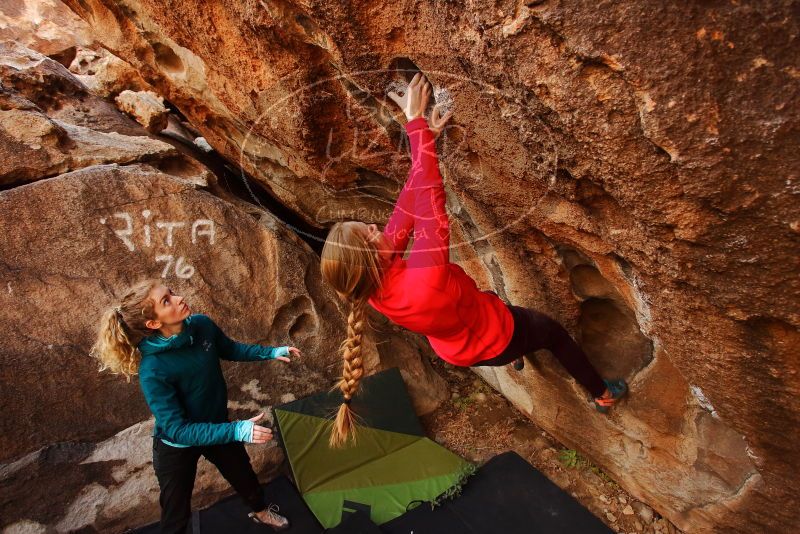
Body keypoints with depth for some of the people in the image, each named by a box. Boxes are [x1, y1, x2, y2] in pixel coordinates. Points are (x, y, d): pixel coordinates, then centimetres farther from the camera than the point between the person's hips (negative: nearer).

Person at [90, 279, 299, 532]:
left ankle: (260, 511, 59)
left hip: (217, 426, 5)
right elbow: (178, 430, -33)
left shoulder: (202, 325, -21)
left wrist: (271, 352, -5)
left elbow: (230, 349, 2)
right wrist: (236, 431, -40)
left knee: (244, 474, 27)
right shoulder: (153, 370, -36)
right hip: (177, 446, -5)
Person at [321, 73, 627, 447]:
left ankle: (512, 358, 65)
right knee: (554, 333, 23)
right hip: (493, 337, -6)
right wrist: (416, 122, -35)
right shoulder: (424, 276, -47)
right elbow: (428, 196, -44)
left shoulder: (374, 286, -26)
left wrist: (425, 136, -23)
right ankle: (602, 394, 49)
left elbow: (406, 206, -24)